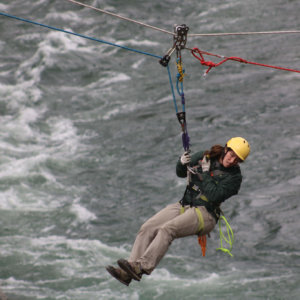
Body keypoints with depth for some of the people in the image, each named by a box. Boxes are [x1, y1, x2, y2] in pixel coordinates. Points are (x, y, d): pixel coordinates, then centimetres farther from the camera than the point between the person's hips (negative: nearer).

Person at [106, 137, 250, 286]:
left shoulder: (234, 177, -4)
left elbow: (214, 195, -18)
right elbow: (180, 173, 19)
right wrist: (182, 163, -3)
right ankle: (127, 274, -21)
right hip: (183, 205, 6)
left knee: (167, 229, -31)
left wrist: (205, 174, -12)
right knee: (147, 229, -14)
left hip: (205, 214, -6)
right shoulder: (204, 157, 10)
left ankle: (142, 267, -40)